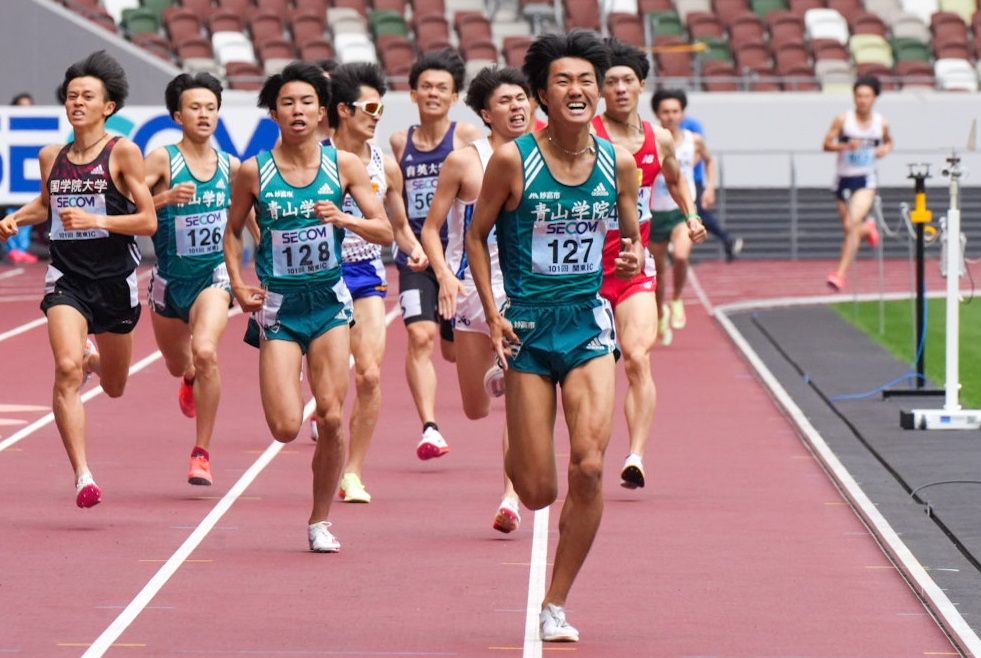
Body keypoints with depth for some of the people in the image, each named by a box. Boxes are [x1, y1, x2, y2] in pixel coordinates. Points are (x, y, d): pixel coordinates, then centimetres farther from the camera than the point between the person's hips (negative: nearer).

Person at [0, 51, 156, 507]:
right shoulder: (51, 157, 5)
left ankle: (93, 357, 56)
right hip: (66, 278, 1)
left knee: (114, 387, 17)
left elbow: (148, 221, -9)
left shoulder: (123, 153, -7)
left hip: (115, 281, -1)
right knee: (66, 370, -23)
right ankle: (82, 476, -23)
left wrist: (96, 220, -22)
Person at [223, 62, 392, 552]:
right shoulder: (254, 171, -4)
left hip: (329, 300, 1)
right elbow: (233, 230, 11)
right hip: (278, 304, -1)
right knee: (286, 428, -12)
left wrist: (344, 219, -20)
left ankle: (320, 521, 11)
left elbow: (384, 232, -2)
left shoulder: (344, 165, -3)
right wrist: (238, 284, -1)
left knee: (331, 419, -6)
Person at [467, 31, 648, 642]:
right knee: (539, 492, -1)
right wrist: (493, 313, -7)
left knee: (589, 466, -16)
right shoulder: (512, 160, -9)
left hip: (589, 322, 2)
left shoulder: (619, 163, -1)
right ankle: (516, 453, 41)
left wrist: (635, 257, -10)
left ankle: (556, 605, 2)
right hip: (529, 327, -2)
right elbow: (478, 235, 2)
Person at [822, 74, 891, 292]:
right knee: (848, 228, 8)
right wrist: (845, 146, -24)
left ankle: (841, 274, -23)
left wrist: (885, 149, -3)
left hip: (866, 180, -1)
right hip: (843, 178, 1)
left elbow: (888, 142, 20)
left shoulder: (881, 123, 0)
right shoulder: (843, 120, -7)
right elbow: (827, 144, -6)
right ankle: (868, 228, 48)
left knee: (853, 223, -21)